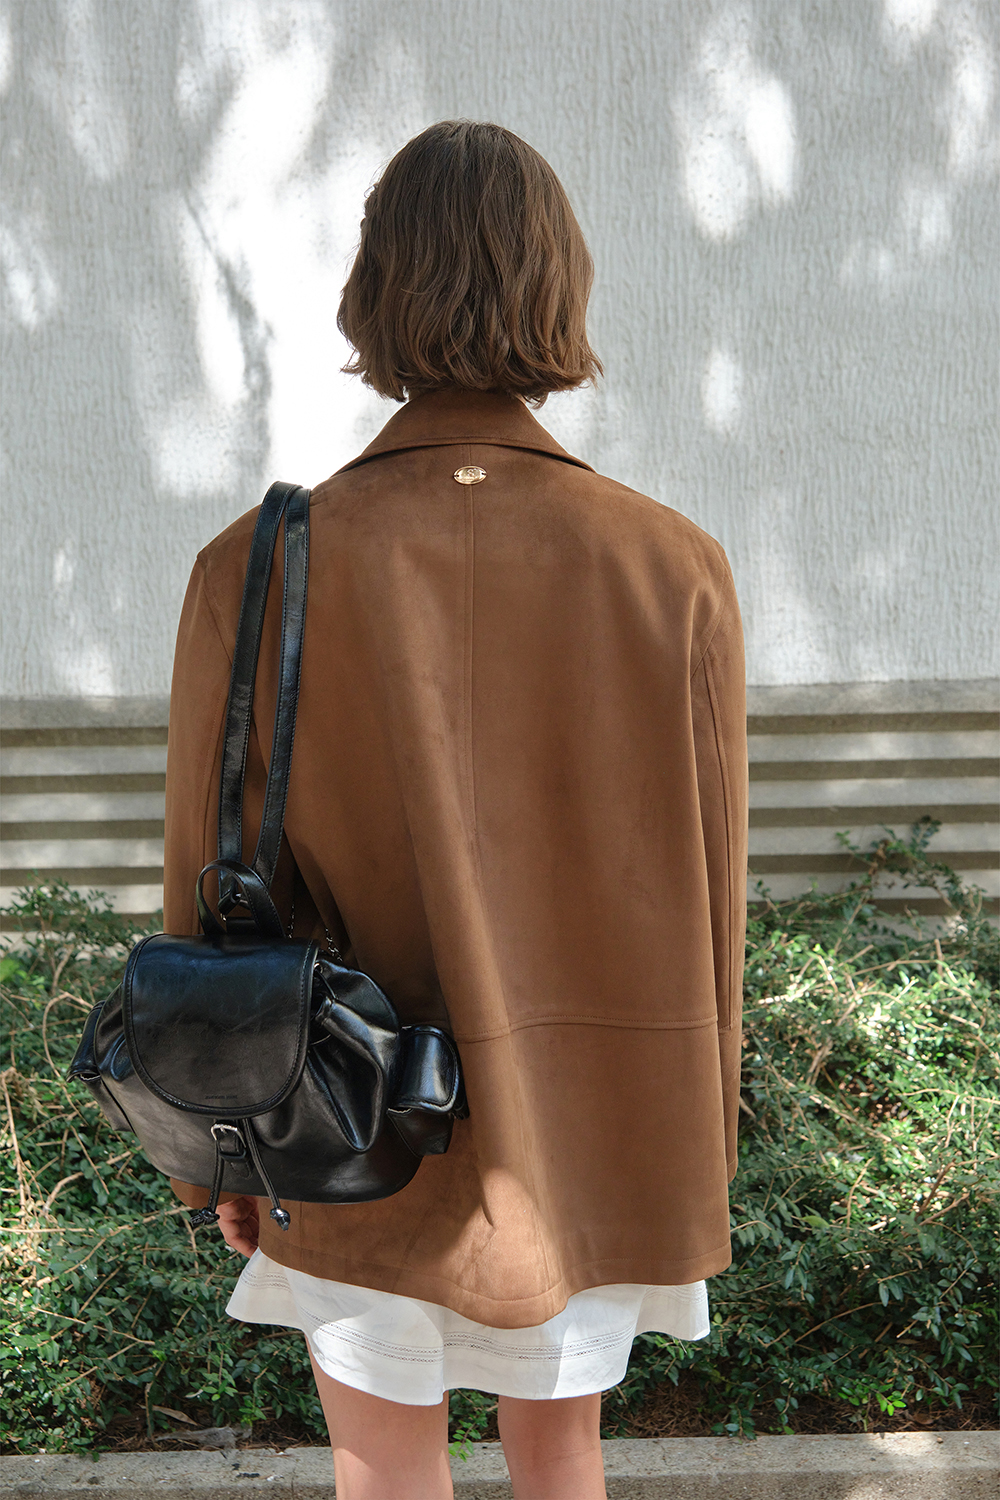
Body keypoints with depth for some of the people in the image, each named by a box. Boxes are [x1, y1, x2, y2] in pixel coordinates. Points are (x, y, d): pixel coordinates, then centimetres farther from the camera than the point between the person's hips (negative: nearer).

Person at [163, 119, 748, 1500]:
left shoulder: (255, 574, -16)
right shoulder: (677, 572, -14)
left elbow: (214, 899, -9)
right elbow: (704, 908, -7)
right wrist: (697, 1162, 7)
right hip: (589, 1129, 1)